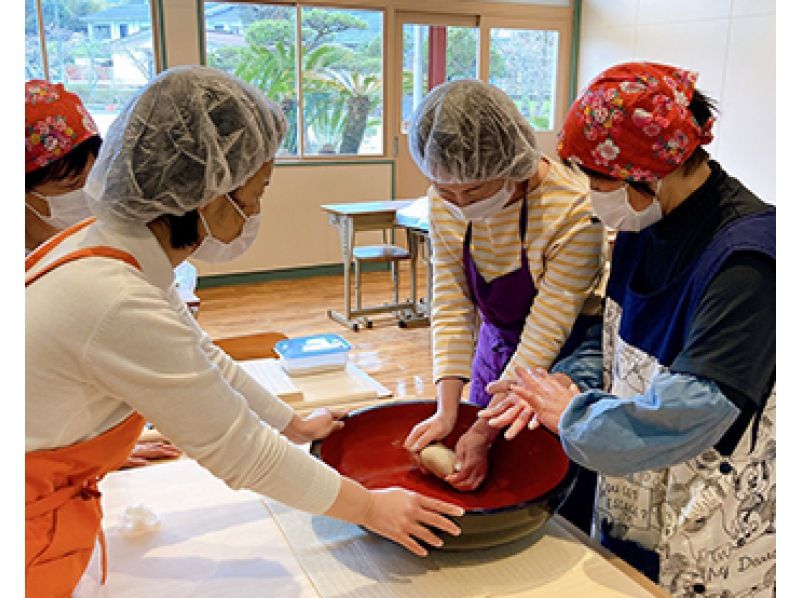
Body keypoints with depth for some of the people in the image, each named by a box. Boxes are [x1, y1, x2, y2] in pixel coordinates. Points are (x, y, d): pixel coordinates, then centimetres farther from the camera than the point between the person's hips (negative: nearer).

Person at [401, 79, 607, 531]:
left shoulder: (573, 211, -31)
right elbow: (452, 307, -10)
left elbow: (545, 332, -27)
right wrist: (447, 412, -17)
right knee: (479, 490, 17)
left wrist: (485, 432, -24)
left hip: (565, 359, -5)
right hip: (498, 347, 5)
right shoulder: (446, 202, -13)